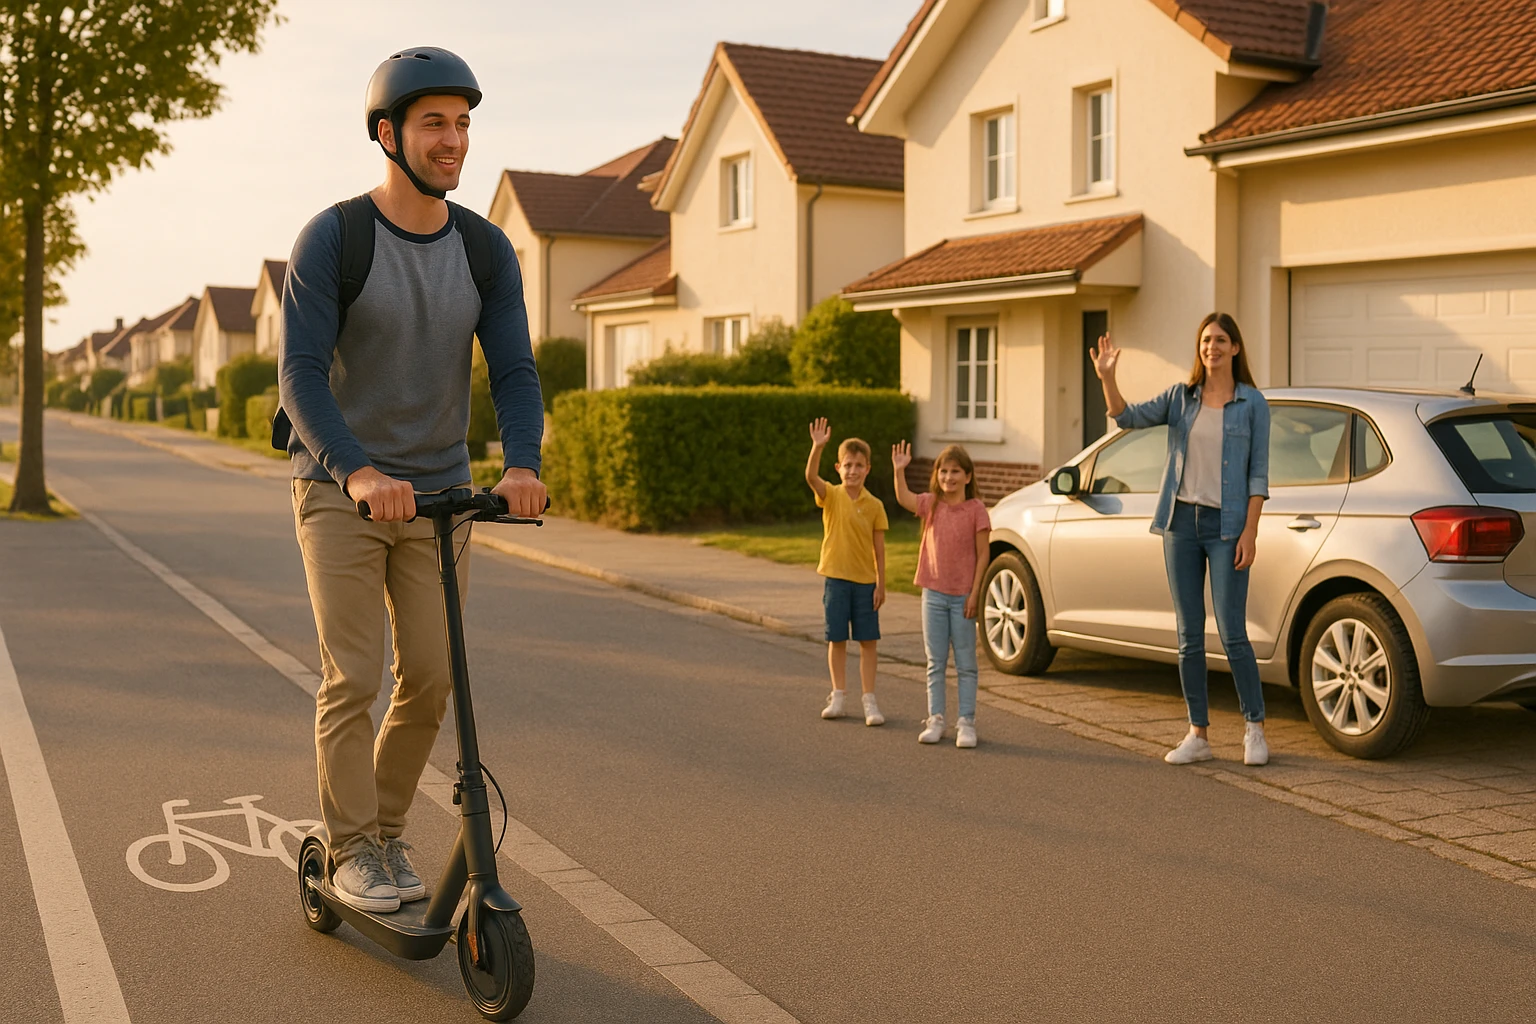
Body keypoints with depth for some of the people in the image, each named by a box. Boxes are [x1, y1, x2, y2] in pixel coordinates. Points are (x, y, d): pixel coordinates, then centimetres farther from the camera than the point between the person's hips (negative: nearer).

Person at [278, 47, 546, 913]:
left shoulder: (486, 250, 0)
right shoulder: (331, 239, -12)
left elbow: (514, 370, -5)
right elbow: (301, 371, -18)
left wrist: (522, 463, -25)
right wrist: (359, 470, -34)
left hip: (440, 491, 4)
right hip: (341, 488, -4)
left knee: (431, 678, 2)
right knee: (352, 678, -6)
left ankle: (388, 832, 22)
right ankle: (353, 852, 8)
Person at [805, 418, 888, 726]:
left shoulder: (874, 505, -1)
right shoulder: (830, 495, -3)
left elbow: (879, 548, 2)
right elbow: (810, 476, -24)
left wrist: (880, 584, -2)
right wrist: (817, 447, -39)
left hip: (865, 580, 0)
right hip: (836, 577, 0)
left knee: (867, 640, 2)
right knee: (837, 639, 7)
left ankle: (869, 700, 8)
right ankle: (838, 696, 19)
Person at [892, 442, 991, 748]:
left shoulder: (975, 509, -6)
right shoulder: (932, 504, 3)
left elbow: (982, 554, -6)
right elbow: (904, 499, -16)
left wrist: (975, 592, -10)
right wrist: (899, 470, -30)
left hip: (962, 596, -3)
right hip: (933, 594, 3)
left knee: (965, 664, 3)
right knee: (936, 662, 9)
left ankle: (966, 722, 9)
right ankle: (935, 720, 16)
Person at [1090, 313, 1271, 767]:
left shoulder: (1252, 403, 0)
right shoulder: (1181, 397, 9)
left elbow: (1258, 472, -2)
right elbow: (1129, 417, -4)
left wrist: (1250, 532, -9)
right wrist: (1107, 379, -20)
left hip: (1226, 525, -3)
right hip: (1182, 521, 4)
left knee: (1233, 633, -6)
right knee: (1189, 636, 6)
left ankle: (1254, 729, 10)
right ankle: (1198, 734, 13)